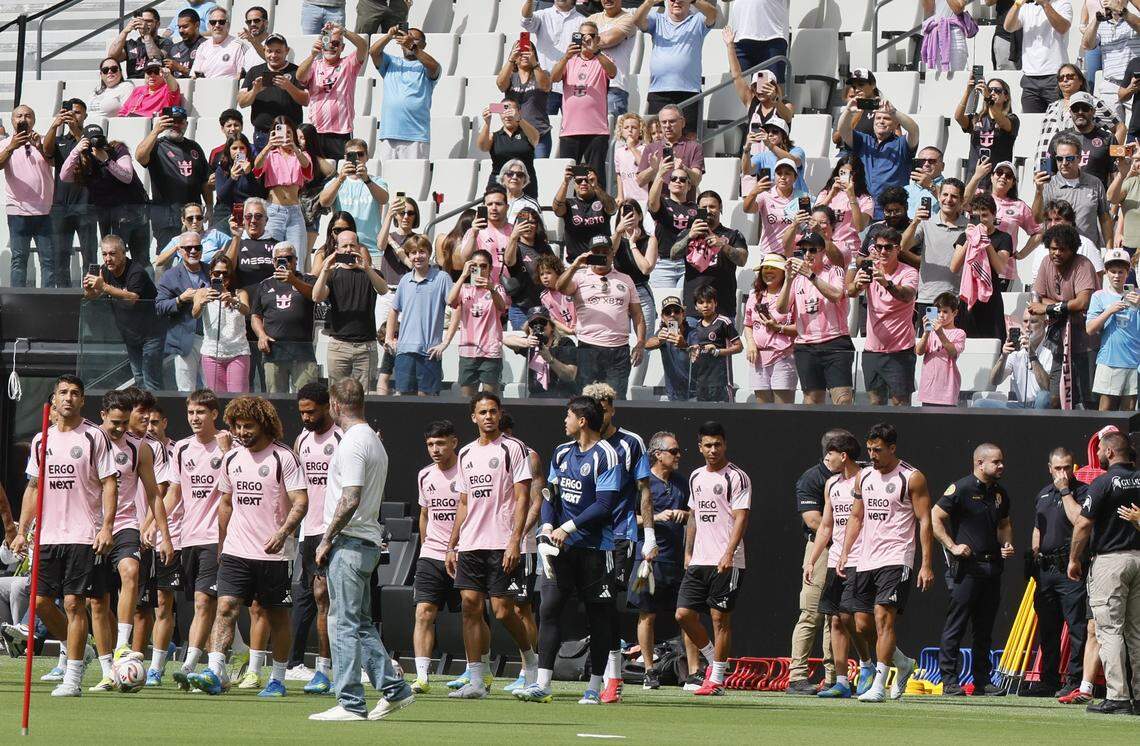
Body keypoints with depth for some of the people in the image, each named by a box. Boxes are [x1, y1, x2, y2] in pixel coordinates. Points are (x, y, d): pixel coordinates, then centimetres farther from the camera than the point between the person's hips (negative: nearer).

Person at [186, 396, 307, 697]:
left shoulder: (284, 458, -7)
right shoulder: (231, 459, 10)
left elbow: (300, 502, -13)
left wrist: (283, 532, -28)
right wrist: (221, 545, 21)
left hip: (274, 554, -4)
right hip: (236, 551, 4)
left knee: (277, 615, 6)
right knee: (225, 607, -12)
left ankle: (278, 680, 16)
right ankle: (215, 673, -21)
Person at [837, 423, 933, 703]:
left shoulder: (912, 478, -5)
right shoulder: (864, 477, 13)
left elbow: (925, 522, -6)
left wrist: (926, 564, -12)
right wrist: (844, 554, 11)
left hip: (896, 559, -7)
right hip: (866, 561, 7)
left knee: (883, 618, -17)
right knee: (862, 625, 6)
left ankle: (878, 685, -17)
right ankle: (904, 664, 28)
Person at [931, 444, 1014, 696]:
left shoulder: (1000, 493, 14)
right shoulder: (961, 489, -8)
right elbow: (935, 518, -8)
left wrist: (1007, 545, 9)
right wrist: (952, 546, -15)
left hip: (992, 567, 7)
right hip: (965, 567, -7)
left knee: (984, 628, 10)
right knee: (955, 626, -5)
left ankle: (982, 681, 14)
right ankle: (949, 681, -3)